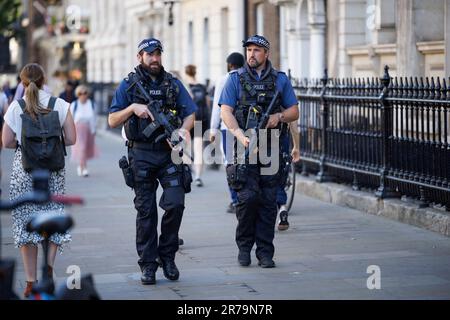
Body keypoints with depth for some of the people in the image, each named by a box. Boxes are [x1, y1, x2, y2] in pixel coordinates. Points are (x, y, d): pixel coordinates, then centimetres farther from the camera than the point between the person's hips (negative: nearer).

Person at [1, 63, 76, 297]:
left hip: (24, 168, 0)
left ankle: (31, 282, 8)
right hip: (53, 168, 0)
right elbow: (71, 139, -1)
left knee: (26, 220, 7)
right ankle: (49, 264, -13)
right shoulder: (60, 105, -1)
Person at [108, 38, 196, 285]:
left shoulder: (173, 84, 10)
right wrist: (133, 108, -14)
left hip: (170, 152, 1)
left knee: (175, 204, -10)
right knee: (146, 210, 1)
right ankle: (148, 264, 7)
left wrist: (184, 128, -13)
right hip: (142, 155, -1)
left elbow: (190, 113, 8)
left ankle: (167, 256, 8)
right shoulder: (128, 85, 5)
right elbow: (112, 121, 3)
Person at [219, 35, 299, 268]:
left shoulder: (280, 80, 11)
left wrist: (279, 116, -10)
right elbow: (225, 111, -3)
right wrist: (240, 134, -20)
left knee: (268, 201, 1)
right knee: (248, 197, -12)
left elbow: (294, 111, 12)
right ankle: (244, 247, 7)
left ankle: (265, 253, 7)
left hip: (271, 146, 2)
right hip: (245, 146, -2)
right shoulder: (235, 79, 6)